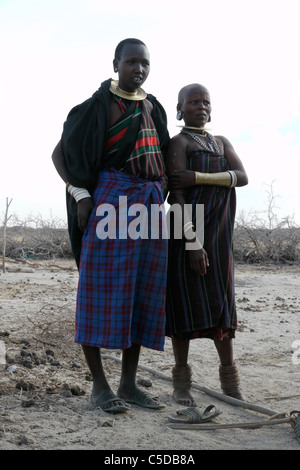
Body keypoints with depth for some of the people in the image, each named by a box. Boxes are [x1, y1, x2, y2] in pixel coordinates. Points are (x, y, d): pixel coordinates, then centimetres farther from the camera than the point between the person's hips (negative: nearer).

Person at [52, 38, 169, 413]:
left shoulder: (154, 108, 17)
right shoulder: (97, 106, 0)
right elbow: (60, 153, -1)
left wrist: (161, 197, 14)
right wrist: (81, 195, -12)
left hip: (151, 205, 6)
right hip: (110, 202, -6)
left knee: (141, 293, 3)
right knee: (102, 291, -6)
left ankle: (129, 384, 9)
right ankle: (99, 385, 1)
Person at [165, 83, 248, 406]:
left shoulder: (222, 143, 16)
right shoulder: (178, 143, -2)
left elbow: (242, 176, -3)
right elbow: (177, 195, -14)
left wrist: (197, 177, -16)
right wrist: (193, 243, -22)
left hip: (219, 235, 5)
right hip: (187, 233, -5)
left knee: (221, 302, 6)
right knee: (186, 301, -2)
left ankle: (229, 380, 12)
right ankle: (181, 382, 7)